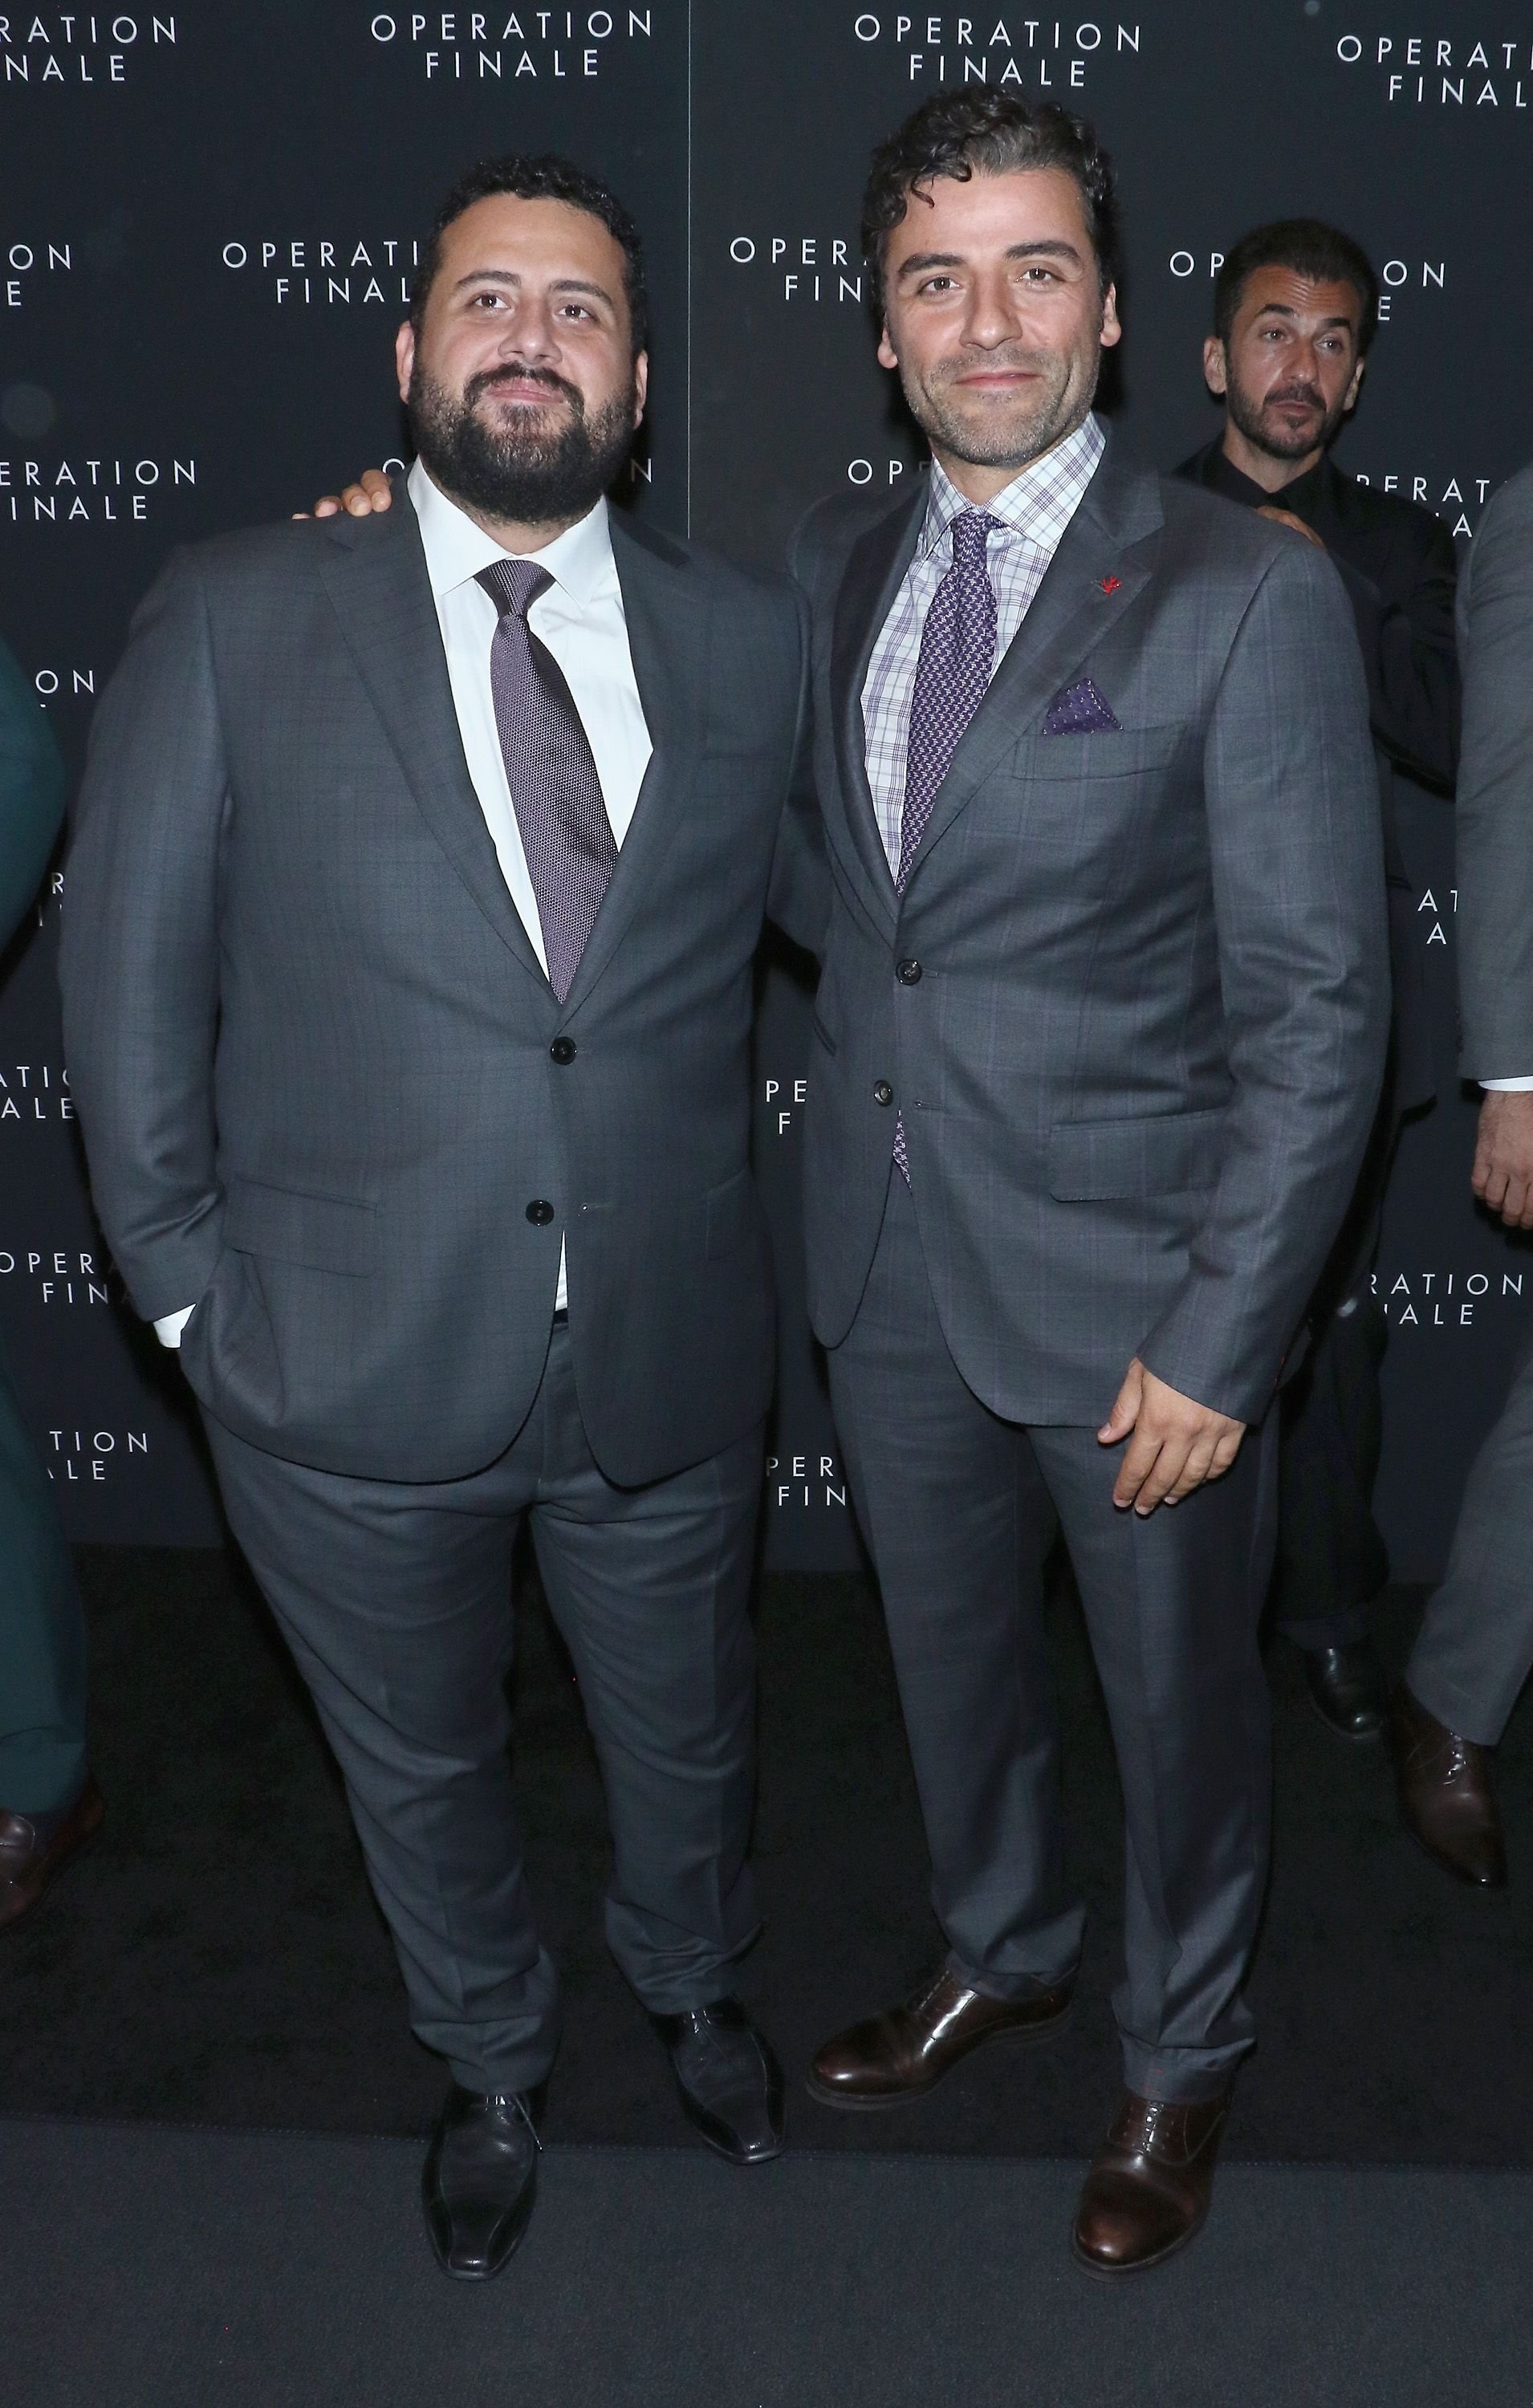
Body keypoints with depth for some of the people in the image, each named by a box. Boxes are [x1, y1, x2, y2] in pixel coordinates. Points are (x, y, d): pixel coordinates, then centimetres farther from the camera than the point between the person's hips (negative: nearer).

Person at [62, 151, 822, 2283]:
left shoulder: (747, 641, 0)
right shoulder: (233, 621, -7)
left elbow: (820, 894, 10)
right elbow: (133, 981, -4)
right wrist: (188, 1283, -5)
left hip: (672, 1362, 2)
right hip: (354, 1377, -1)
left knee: (687, 1735, 24)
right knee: (423, 1769, 22)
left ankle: (694, 1989, 58)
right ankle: (493, 2066, 52)